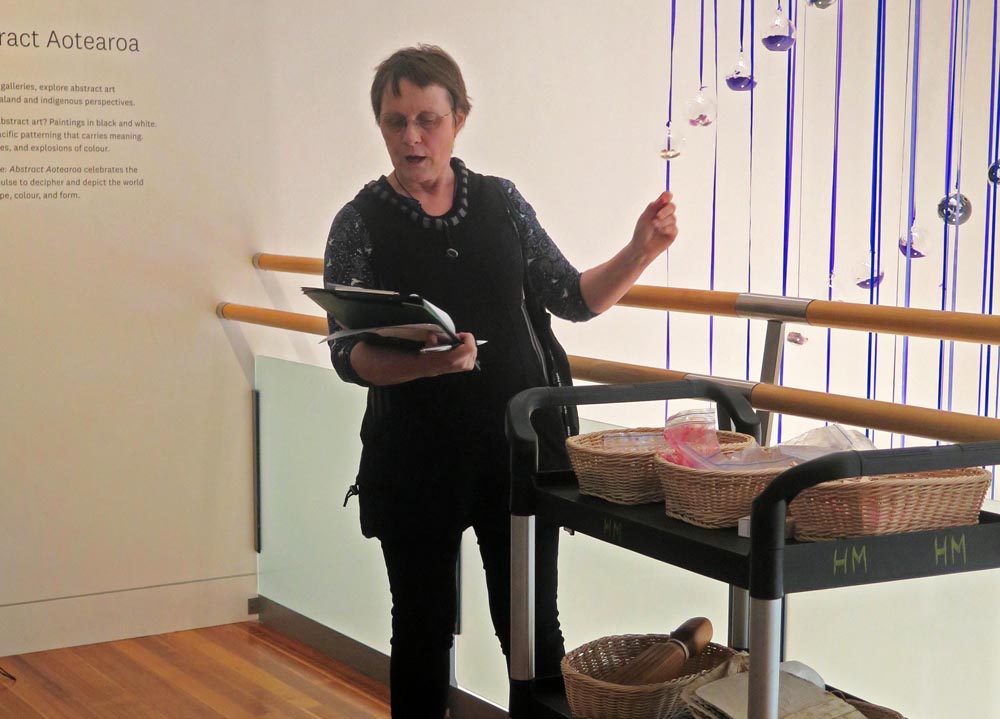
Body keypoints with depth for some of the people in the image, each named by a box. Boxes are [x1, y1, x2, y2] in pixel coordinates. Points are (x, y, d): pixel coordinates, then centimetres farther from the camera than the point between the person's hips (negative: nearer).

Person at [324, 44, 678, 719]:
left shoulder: (500, 200, 4)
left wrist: (641, 251, -7)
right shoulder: (361, 222, -3)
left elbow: (572, 298, 8)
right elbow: (348, 354, -8)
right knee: (424, 626, 11)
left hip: (518, 441, 2)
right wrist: (425, 362, -26)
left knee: (533, 625, 8)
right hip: (415, 456, -1)